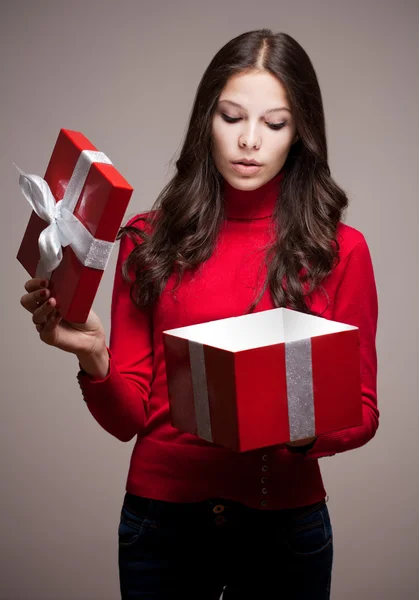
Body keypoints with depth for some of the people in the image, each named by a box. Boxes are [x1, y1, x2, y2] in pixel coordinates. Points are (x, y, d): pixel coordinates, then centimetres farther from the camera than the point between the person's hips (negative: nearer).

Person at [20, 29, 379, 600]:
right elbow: (127, 418, -2)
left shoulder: (341, 251, -4)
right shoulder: (150, 241, -2)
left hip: (286, 525, 0)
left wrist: (305, 430, -21)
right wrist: (93, 358, -22)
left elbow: (362, 412, 0)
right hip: (161, 517, 1)